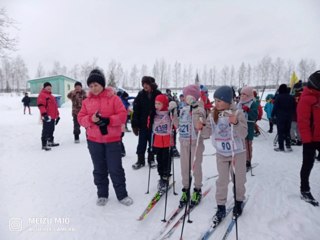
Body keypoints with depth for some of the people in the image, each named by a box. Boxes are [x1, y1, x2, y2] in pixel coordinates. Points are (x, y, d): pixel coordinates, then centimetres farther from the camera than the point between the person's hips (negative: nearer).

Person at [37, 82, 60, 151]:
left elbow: (54, 106, 27)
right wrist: (44, 114, -29)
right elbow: (41, 105, -19)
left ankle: (51, 142, 31)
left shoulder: (51, 96, 22)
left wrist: (57, 115, 27)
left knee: (51, 130, 18)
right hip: (47, 117, -10)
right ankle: (44, 145, -5)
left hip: (52, 117, 10)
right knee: (46, 131, -8)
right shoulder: (42, 95, -7)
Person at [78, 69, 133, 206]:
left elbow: (122, 115, -10)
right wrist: (91, 119, -18)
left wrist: (108, 120, -22)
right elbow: (81, 118, 3)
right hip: (94, 140, 3)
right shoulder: (87, 101, 6)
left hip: (112, 139, -3)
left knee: (115, 169, 3)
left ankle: (122, 195, 19)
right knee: (99, 169, 13)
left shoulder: (113, 98, -5)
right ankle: (102, 194, 29)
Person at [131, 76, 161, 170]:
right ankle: (140, 160, 22)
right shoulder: (141, 94, -3)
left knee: (152, 142, 13)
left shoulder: (157, 94, -5)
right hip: (143, 123, 0)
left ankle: (151, 159, 30)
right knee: (142, 143, 8)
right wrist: (135, 124, -8)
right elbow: (136, 110, -5)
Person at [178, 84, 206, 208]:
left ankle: (197, 191, 25)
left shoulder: (199, 108, -10)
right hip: (183, 142, 6)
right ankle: (186, 190, 28)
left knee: (196, 167, 7)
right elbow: (178, 124, 12)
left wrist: (195, 109, -30)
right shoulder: (183, 109, 8)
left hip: (195, 142, -5)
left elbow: (198, 125, -24)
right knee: (184, 167, 12)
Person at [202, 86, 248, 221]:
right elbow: (206, 134, -5)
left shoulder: (237, 113, -15)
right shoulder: (213, 115, -5)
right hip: (221, 153, 2)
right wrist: (201, 127, -26)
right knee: (222, 180, 6)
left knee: (239, 180, 14)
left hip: (238, 152, -2)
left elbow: (244, 134, -20)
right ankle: (221, 207, 20)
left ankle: (238, 202, 37)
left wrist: (236, 123, -38)